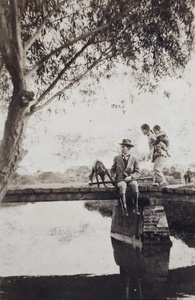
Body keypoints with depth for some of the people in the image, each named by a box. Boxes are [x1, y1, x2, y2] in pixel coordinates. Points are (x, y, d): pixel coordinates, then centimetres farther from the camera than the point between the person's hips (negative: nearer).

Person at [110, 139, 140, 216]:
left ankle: (136, 208, -25)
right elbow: (112, 169, 20)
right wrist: (114, 176, 0)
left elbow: (137, 172, 5)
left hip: (131, 179, 0)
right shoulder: (117, 158, 13)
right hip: (120, 179, 0)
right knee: (122, 186, -36)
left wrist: (130, 176, -13)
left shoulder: (134, 159, 9)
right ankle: (124, 209, -33)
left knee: (135, 185, -35)